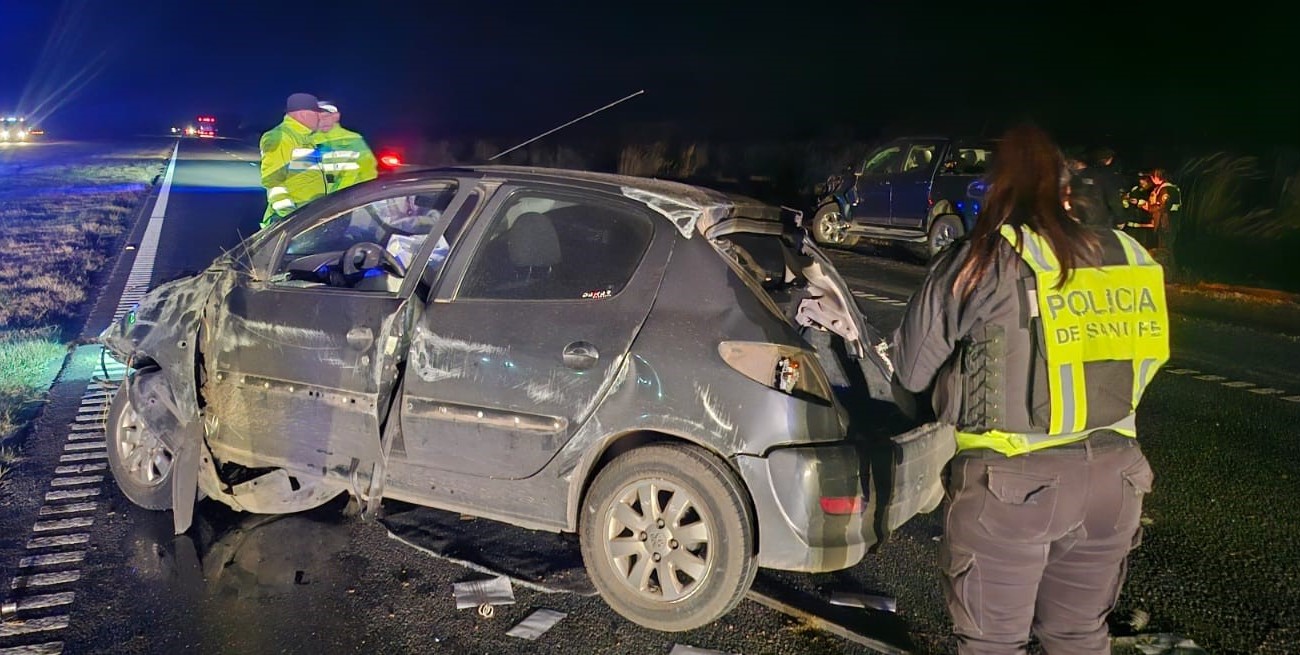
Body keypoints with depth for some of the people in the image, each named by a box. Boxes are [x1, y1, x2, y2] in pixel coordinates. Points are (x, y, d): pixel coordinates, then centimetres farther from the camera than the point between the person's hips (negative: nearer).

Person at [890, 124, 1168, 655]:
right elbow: (1145, 364, 8)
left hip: (1011, 482, -5)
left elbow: (910, 370, -7)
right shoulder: (1130, 257, 3)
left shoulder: (984, 261, -12)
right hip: (1112, 476, 5)